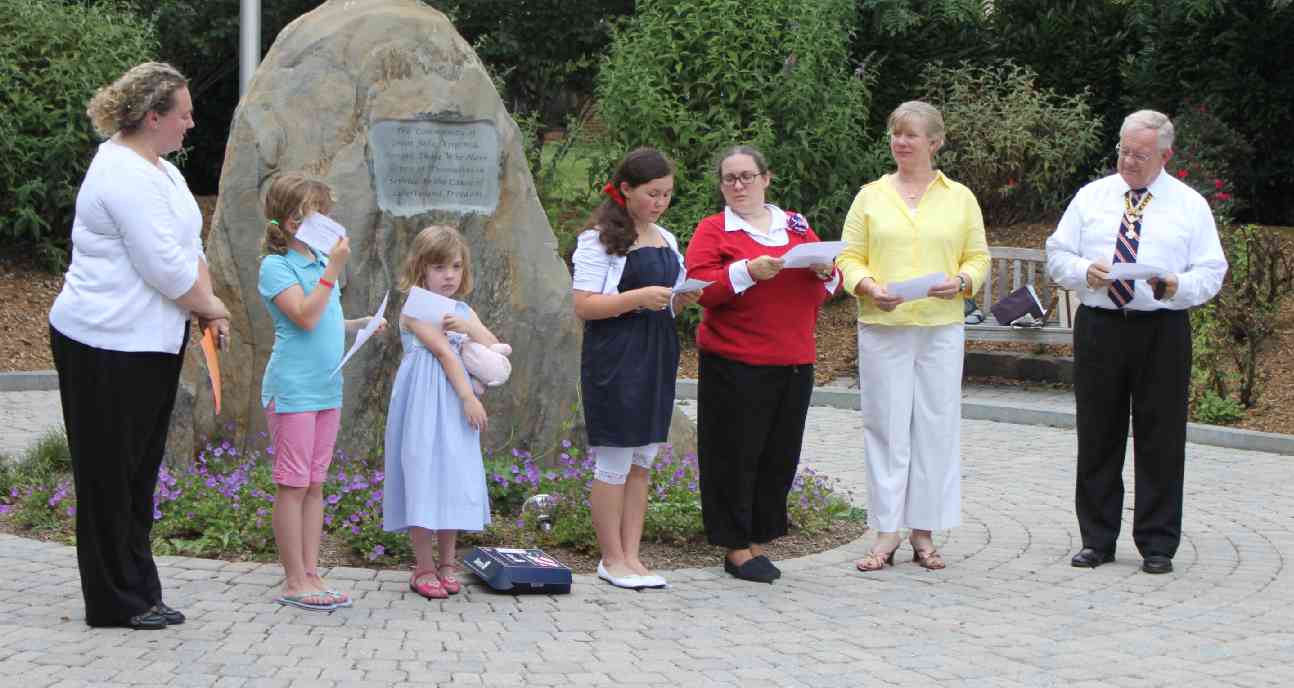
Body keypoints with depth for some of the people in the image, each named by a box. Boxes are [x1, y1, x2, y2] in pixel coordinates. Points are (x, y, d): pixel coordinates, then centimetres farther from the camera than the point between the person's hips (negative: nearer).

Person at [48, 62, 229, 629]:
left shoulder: (159, 170, 14)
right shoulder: (125, 177, -20)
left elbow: (189, 247, 15)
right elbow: (167, 268, -21)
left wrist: (207, 307, 2)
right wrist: (210, 307, -5)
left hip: (149, 345, 10)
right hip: (108, 349, -10)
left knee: (138, 473, 14)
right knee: (111, 476, 0)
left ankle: (136, 593, 21)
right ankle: (118, 601, 8)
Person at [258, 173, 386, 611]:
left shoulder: (320, 262, 14)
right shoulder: (276, 266, -10)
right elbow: (305, 316, -22)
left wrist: (363, 324, 7)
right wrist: (333, 269, -20)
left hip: (327, 389, 8)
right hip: (292, 389, -8)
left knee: (315, 484, 10)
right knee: (293, 485, -3)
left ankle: (311, 574, 15)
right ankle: (295, 582, 2)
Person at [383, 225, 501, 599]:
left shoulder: (463, 311, 14)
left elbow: (495, 350, 6)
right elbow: (444, 352, -14)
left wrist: (468, 327, -10)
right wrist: (469, 396, -20)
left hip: (456, 405, 6)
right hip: (424, 405, -6)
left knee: (454, 479, 7)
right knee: (423, 477, -4)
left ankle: (447, 563, 16)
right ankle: (425, 567, 4)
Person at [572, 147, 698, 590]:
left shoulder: (666, 240, 15)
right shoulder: (600, 240, -7)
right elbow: (583, 306, -14)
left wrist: (684, 298, 1)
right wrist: (640, 297, -22)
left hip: (657, 355, 7)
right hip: (615, 358, -7)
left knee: (642, 461, 8)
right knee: (615, 462, -3)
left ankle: (631, 556, 13)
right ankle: (611, 558, 6)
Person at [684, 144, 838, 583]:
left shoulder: (796, 226, 16)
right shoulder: (713, 230, 2)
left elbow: (829, 288, 19)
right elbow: (698, 286, -11)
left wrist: (825, 272, -4)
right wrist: (747, 272, -21)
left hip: (793, 362, 5)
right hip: (734, 364, -5)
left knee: (780, 456, 7)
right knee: (735, 454, -2)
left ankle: (758, 540, 17)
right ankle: (736, 548, 7)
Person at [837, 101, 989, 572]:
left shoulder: (960, 198, 9)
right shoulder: (871, 197, 8)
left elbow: (978, 258, 10)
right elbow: (849, 258, 6)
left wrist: (960, 282, -10)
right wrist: (869, 287, -13)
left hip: (941, 327, 1)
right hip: (882, 327, 0)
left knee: (936, 426, 2)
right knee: (885, 427, -1)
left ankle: (924, 532, 10)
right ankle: (886, 533, 5)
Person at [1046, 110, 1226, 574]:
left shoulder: (1190, 205, 5)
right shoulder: (1091, 196, 10)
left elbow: (1212, 273, 1)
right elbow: (1057, 254, 10)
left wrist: (1176, 287, -19)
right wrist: (1084, 271, -12)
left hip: (1162, 331, -2)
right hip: (1098, 327, 2)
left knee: (1161, 440, 1)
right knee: (1097, 436, 6)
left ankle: (1157, 544, 10)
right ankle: (1097, 540, 15)